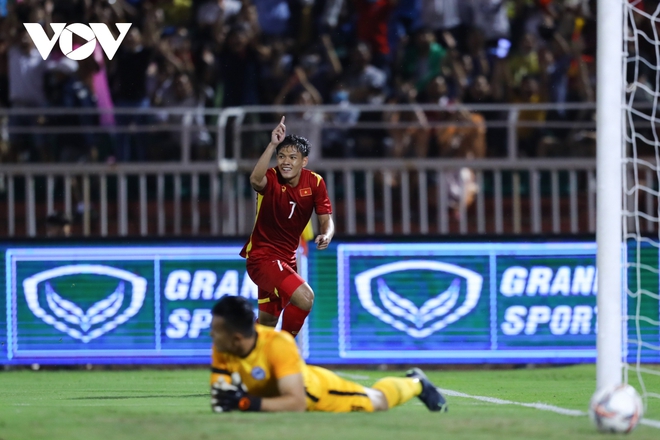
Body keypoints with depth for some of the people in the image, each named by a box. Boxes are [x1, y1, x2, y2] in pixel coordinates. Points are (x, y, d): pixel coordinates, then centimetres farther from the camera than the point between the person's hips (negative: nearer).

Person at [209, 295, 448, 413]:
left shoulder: (278, 345, -45)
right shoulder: (221, 349, -29)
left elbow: (297, 402, -49)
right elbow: (220, 397, -23)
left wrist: (248, 403, -58)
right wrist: (226, 398, -48)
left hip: (316, 390, -3)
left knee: (377, 400, 23)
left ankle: (415, 383, 54)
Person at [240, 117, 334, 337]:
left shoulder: (315, 182, -5)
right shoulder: (272, 179, -20)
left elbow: (326, 219, -3)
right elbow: (256, 180, -45)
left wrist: (326, 235, -26)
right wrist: (272, 145, -53)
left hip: (286, 259, 7)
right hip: (262, 256, -7)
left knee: (267, 323, 19)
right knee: (305, 297, -26)